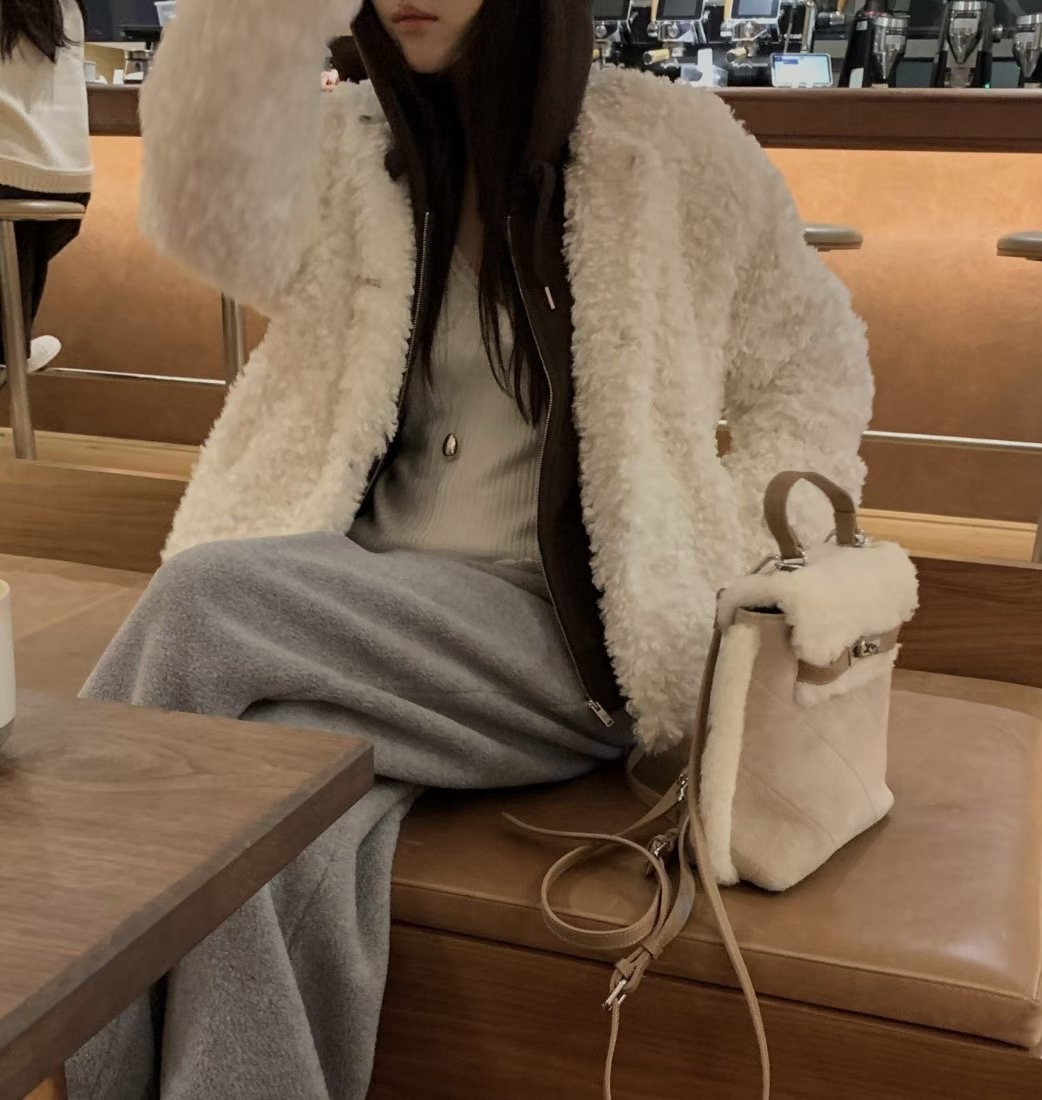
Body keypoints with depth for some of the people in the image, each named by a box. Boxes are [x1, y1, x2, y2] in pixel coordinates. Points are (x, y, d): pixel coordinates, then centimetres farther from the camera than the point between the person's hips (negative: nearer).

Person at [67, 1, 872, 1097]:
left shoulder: (669, 149, 2)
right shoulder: (338, 150, 8)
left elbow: (815, 368, 9)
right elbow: (208, 215, -14)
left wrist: (730, 580, -3)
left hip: (574, 635, -2)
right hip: (354, 617, 2)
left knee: (206, 608, -26)